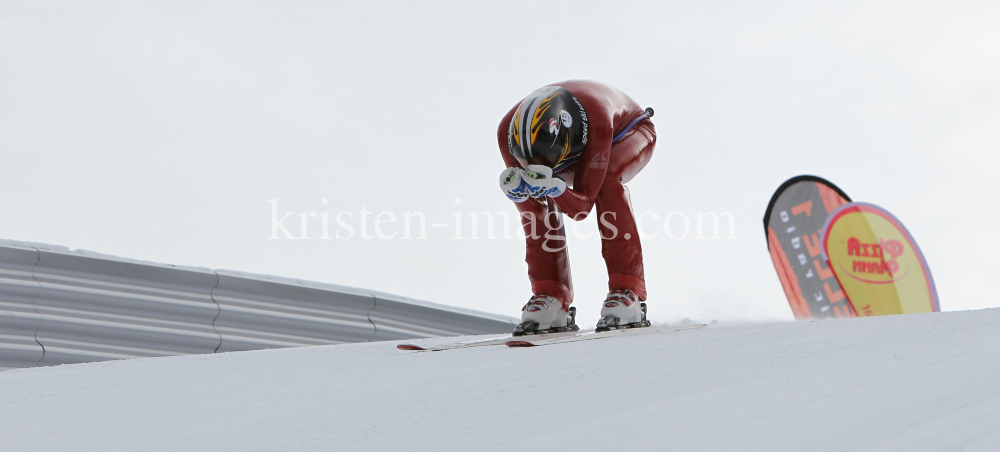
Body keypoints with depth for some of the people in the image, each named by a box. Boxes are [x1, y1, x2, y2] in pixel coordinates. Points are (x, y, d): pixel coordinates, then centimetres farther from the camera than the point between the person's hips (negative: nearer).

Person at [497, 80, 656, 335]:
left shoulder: (596, 122, -45)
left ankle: (627, 292, -33)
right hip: (576, 148, 4)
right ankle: (551, 299, -14)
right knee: (534, 197, -22)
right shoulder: (509, 131, -33)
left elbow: (583, 207, -39)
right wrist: (517, 189, -46)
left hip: (630, 133, -4)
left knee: (606, 180, -37)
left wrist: (552, 187, -58)